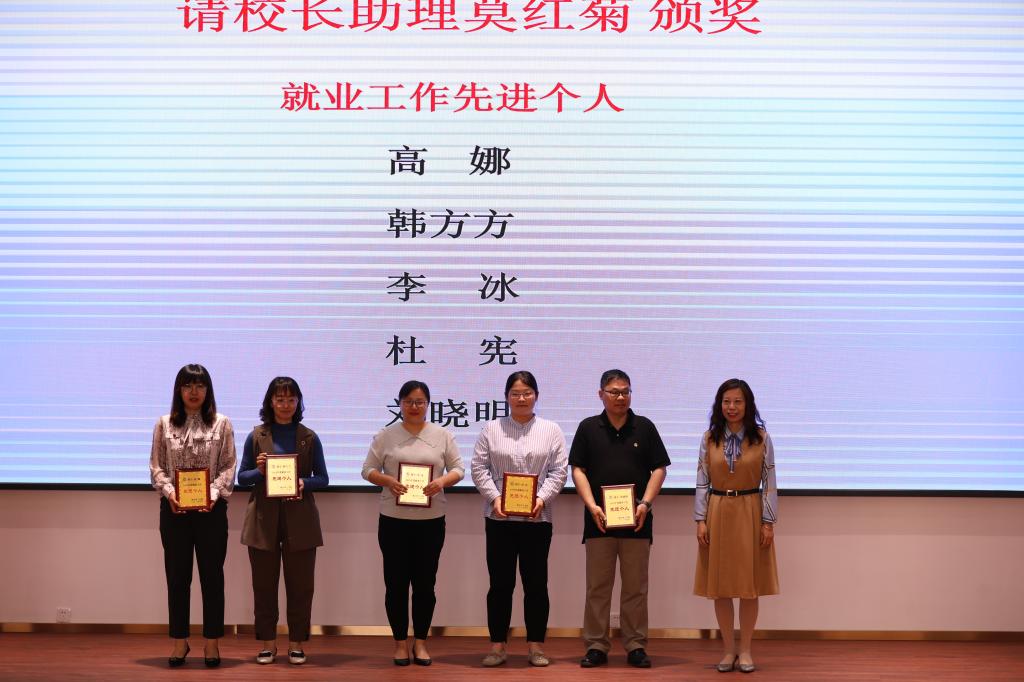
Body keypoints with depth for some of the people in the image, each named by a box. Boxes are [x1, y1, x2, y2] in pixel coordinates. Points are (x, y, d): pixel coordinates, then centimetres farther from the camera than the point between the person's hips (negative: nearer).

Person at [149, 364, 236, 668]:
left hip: (211, 508, -1)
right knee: (177, 575, 5)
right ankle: (180, 641, 15)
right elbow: (156, 467, 3)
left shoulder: (221, 424, 3)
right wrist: (169, 493, -13)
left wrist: (214, 494, -15)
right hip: (174, 509, 1)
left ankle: (212, 642, 11)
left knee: (212, 574, 3)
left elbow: (228, 467, 0)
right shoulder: (164, 424, 5)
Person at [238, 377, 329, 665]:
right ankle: (268, 643, 16)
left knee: (300, 584, 3)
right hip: (264, 518, 0)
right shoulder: (256, 436, 3)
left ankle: (296, 643, 14)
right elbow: (241, 477, 6)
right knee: (264, 584, 5)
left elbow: (323, 478, 4)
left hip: (300, 521, 0)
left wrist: (304, 483, -16)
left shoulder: (309, 438, 4)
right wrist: (259, 471, -14)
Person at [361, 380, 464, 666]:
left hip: (430, 521, 0)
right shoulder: (386, 436, 2)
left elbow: (458, 469, 4)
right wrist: (388, 480, -17)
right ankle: (400, 642, 16)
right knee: (396, 582, 4)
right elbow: (368, 470, 2)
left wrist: (442, 481, -16)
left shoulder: (442, 435, 4)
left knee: (425, 583, 6)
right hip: (394, 520, 0)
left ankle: (420, 642, 18)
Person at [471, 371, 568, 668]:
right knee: (500, 583, 4)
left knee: (536, 584, 4)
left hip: (537, 518, 0)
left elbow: (558, 471, 1)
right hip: (499, 518, 0)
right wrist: (494, 498, -13)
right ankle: (498, 645, 12)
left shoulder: (552, 431, 6)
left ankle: (536, 646, 13)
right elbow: (479, 468, 1)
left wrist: (542, 499, -14)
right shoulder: (491, 430, 6)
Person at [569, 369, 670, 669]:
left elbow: (659, 468, 5)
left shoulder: (644, 427, 6)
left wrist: (645, 503, -8)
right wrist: (592, 506, -9)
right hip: (599, 520, 0)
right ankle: (596, 646, 8)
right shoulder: (588, 428, 5)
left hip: (636, 520, 0)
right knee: (597, 586, 3)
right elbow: (578, 469, 3)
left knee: (635, 587, 4)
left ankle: (635, 646, 10)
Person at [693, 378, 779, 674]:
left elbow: (769, 482, -2)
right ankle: (729, 650, 15)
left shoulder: (761, 438, -2)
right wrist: (700, 520, -4)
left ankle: (745, 650, 13)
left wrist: (768, 522, -7)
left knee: (749, 586, 3)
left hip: (750, 513, -1)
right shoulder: (709, 439, 2)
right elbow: (702, 481, 2)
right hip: (718, 513, 1)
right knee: (720, 586, 4)